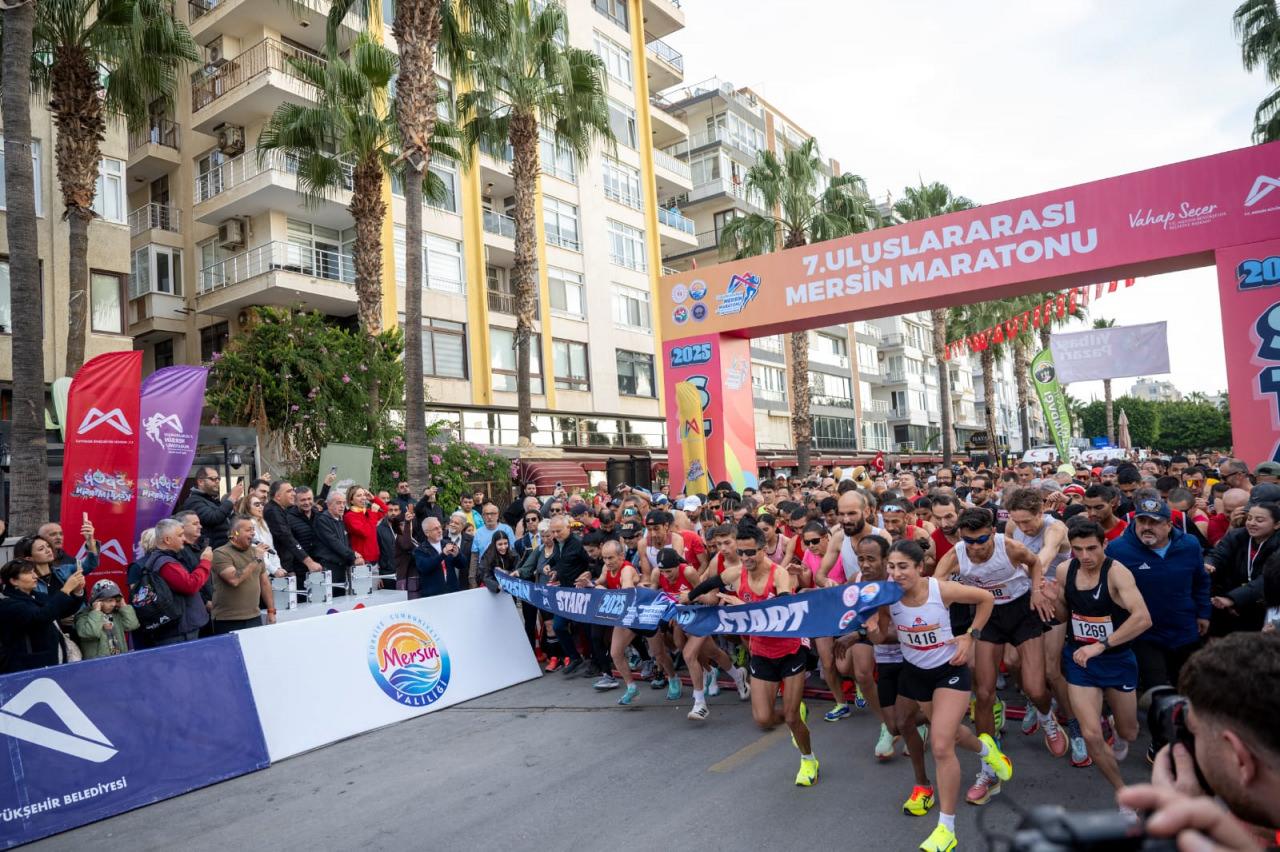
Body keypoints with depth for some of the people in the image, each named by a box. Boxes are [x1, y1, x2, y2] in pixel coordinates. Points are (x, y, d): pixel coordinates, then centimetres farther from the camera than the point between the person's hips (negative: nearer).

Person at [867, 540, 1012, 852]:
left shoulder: (941, 589, -25)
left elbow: (986, 598, -8)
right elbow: (882, 637, -5)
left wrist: (970, 636, -12)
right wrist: (872, 630, -28)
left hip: (949, 670, -4)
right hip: (914, 672, 4)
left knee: (941, 746, -11)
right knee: (946, 733, 22)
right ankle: (985, 749, 59)